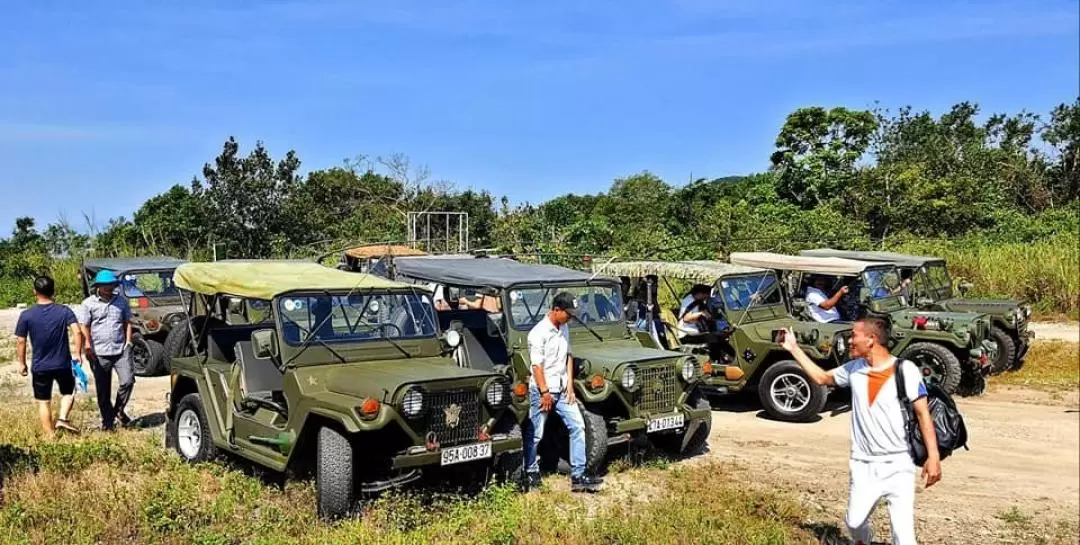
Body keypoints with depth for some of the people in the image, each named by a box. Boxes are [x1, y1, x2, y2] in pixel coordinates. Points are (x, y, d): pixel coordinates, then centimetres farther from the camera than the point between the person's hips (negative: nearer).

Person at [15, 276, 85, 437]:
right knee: (68, 392, 22)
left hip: (40, 366, 0)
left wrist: (22, 363, 6)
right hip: (63, 364, 0)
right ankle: (63, 418, -1)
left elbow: (20, 341, -4)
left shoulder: (26, 315, -6)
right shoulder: (64, 311, -6)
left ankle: (50, 436, 14)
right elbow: (76, 332, -17)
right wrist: (78, 354, -9)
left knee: (43, 402, 12)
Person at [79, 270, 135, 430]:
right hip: (99, 353, -1)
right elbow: (84, 326, 0)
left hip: (121, 350, 1)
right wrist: (88, 347, -7)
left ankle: (118, 410, 12)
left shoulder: (121, 301, 8)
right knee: (103, 390, 6)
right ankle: (107, 420, 17)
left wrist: (128, 342, 5)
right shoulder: (89, 303, 1)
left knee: (128, 380, -11)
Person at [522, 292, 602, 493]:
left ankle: (578, 476, 3)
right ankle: (531, 473, 21)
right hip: (542, 390, -7)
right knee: (535, 434, 4)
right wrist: (545, 393, -18)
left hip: (562, 389, 7)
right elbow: (537, 365, -17)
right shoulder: (538, 333, -16)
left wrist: (570, 386, 5)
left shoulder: (564, 329, 8)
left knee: (577, 426, 1)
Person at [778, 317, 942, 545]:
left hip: (898, 464, -4)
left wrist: (933, 456, -18)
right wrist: (793, 348, 16)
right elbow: (821, 377, 18)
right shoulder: (854, 369, 3)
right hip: (863, 465, 5)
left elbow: (923, 413, -12)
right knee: (854, 522, 12)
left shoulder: (906, 370, -12)